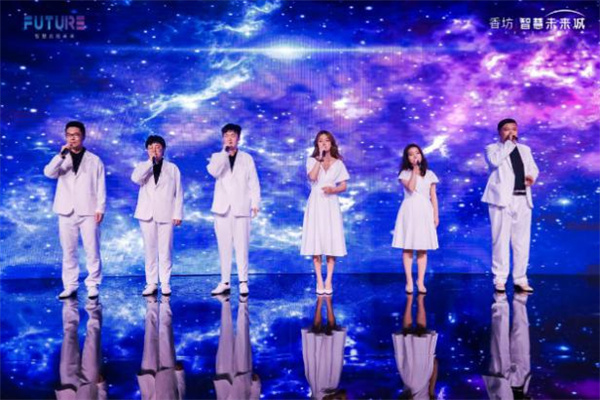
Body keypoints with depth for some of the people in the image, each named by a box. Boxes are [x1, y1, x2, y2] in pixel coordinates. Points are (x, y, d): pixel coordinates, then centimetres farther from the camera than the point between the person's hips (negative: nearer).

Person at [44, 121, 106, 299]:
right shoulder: (61, 159, 11)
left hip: (88, 211, -2)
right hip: (67, 212, 2)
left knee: (92, 251, -3)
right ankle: (70, 285, 11)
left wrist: (100, 208, -6)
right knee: (68, 251, 5)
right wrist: (61, 155, -19)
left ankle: (92, 285, 5)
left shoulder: (94, 160, 6)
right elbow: (48, 173, -9)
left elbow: (101, 187, 3)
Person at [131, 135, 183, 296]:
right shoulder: (143, 166, 12)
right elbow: (136, 179, -12)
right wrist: (150, 162, -11)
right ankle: (151, 283, 8)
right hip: (147, 214, 1)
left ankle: (165, 283, 4)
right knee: (150, 250, 2)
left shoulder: (172, 168, 9)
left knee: (165, 250, -3)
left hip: (165, 214, -1)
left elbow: (178, 192, 6)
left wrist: (178, 214, -2)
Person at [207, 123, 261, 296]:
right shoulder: (217, 157, 12)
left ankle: (243, 281, 1)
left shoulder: (247, 158, 12)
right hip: (222, 208, 1)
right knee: (224, 247, 3)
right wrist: (225, 151, -10)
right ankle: (225, 282, 8)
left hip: (241, 208, -1)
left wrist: (255, 203, -3)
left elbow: (253, 182, 7)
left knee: (241, 246, -5)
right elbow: (213, 172, -10)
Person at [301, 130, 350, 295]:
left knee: (331, 241, -2)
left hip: (331, 204, 1)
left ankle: (328, 281, 5)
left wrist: (333, 189, -12)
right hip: (316, 203, -1)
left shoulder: (338, 163, 10)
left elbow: (344, 186, 7)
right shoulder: (312, 160, 6)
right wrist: (320, 158, -12)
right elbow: (312, 177, -14)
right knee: (316, 241, -3)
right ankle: (319, 281, 4)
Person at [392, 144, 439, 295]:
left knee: (422, 249, 4)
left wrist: (436, 215, 5)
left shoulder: (429, 174, 10)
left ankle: (421, 281, 11)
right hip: (409, 211, -2)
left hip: (424, 212, 2)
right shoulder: (405, 173, 2)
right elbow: (411, 188, -17)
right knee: (408, 248, 0)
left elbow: (433, 196, 9)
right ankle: (409, 281, 8)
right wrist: (415, 170, -12)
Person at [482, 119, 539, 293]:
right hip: (502, 199, -5)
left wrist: (531, 176, -3)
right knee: (501, 241, -4)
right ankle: (499, 279, 1)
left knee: (522, 241, 6)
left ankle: (520, 279, 13)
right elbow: (495, 161, -16)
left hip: (523, 200, 5)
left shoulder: (525, 149, 22)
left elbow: (533, 168, 20)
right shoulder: (492, 148, 5)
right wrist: (509, 143, -9)